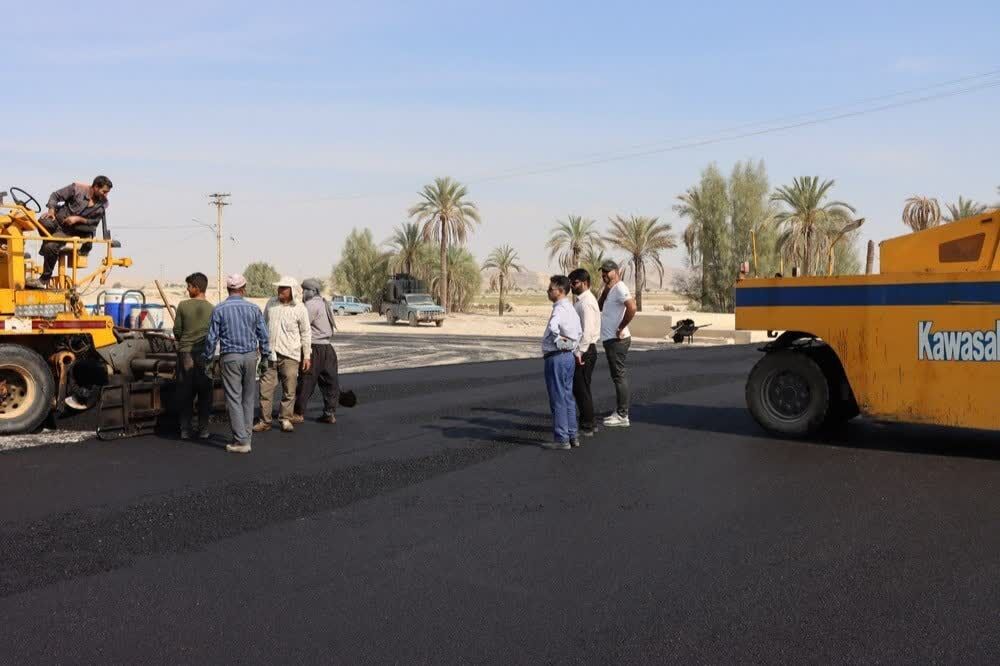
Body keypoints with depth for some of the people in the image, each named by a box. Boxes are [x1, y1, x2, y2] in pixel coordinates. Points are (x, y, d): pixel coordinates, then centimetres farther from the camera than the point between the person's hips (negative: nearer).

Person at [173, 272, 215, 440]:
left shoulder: (183, 305, -6)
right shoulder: (212, 309, -4)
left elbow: (177, 330, 0)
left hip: (185, 353, 0)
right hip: (204, 354, 0)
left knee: (185, 394, 7)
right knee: (204, 393, 8)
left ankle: (185, 430, 10)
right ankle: (203, 429, 10)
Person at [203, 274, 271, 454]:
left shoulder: (219, 309, -5)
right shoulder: (253, 308, 1)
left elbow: (212, 338, -4)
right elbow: (263, 336, 4)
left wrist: (207, 358, 7)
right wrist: (266, 357, 16)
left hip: (230, 358, -3)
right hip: (250, 356, 3)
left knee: (234, 399, -1)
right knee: (248, 398, 14)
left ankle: (241, 441, -3)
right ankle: (246, 434, 20)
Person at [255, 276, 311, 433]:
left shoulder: (300, 309, -3)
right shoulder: (271, 303, 7)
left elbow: (306, 334, 2)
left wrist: (307, 356, 0)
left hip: (290, 355, -2)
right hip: (270, 354, 3)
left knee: (289, 390, 3)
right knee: (266, 388, 1)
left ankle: (286, 419, 15)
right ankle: (265, 420, 10)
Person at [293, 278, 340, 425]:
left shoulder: (311, 305, -12)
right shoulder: (324, 303, 17)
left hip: (315, 348, -9)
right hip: (328, 347, 9)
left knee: (306, 381, -2)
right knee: (330, 381, 8)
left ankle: (299, 413, 3)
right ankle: (330, 413, 11)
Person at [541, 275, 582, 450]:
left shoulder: (560, 309, -17)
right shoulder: (571, 309, 14)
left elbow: (553, 326, -37)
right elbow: (579, 332, 25)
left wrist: (557, 340, -21)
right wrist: (575, 350, 26)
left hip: (556, 357, -10)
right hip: (569, 356, 10)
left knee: (558, 399, -3)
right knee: (568, 397, 15)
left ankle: (561, 439, 1)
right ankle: (572, 436, 21)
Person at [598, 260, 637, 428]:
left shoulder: (619, 288, -15)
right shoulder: (610, 290, 17)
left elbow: (632, 308, -28)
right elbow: (599, 307, 12)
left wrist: (621, 328, -21)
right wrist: (605, 289, 1)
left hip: (617, 340, -10)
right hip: (610, 339, 10)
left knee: (619, 376, -7)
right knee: (617, 376, 15)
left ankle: (622, 416, -4)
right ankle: (619, 412, 24)